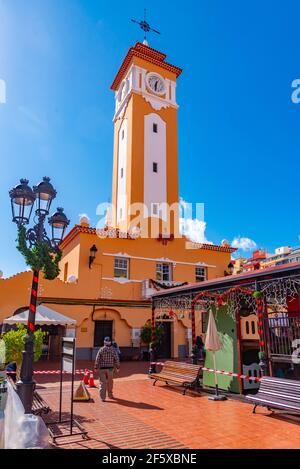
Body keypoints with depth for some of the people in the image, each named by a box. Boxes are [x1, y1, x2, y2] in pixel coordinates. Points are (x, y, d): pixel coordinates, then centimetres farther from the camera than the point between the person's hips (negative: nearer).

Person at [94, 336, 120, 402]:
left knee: (102, 383, 2)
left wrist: (96, 367, 2)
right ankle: (110, 395, 31)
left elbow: (97, 359, -7)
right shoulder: (113, 349, -3)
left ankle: (103, 397, -3)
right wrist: (118, 367, 8)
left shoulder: (101, 349, -6)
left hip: (102, 368, -1)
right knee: (110, 382, 18)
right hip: (110, 368, 2)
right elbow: (117, 359, -2)